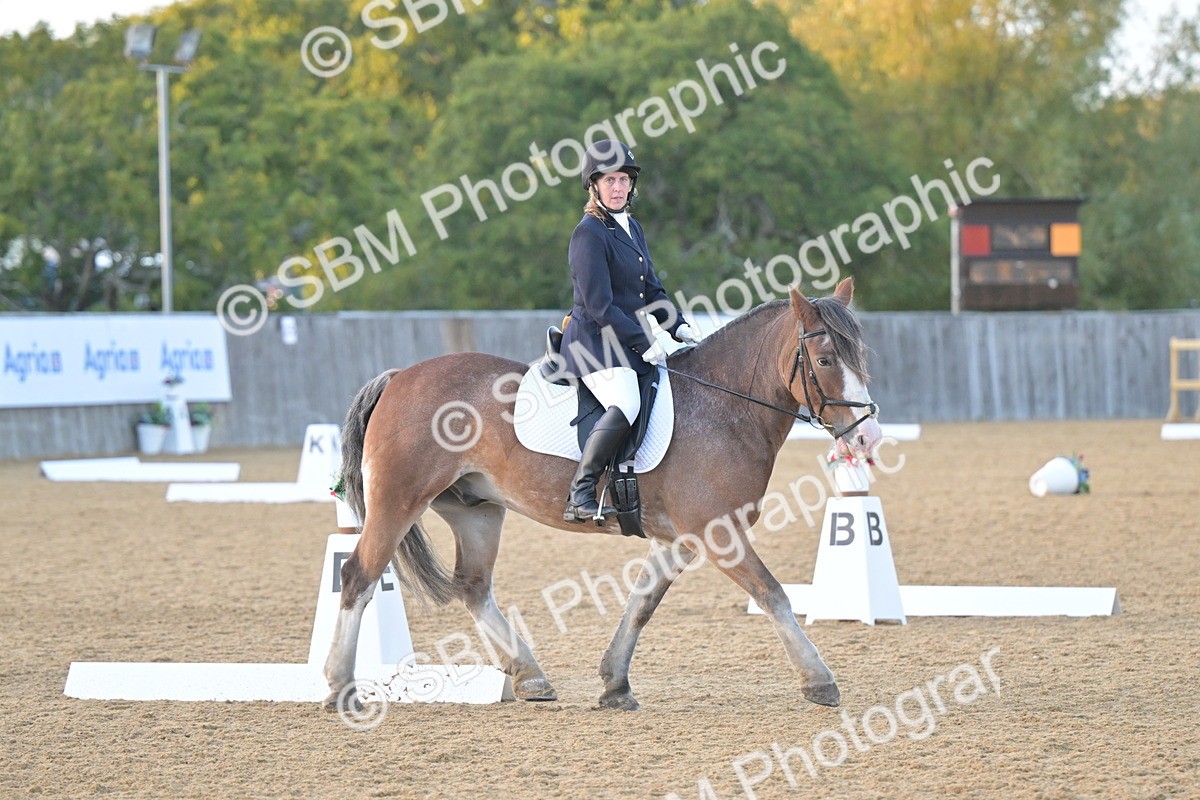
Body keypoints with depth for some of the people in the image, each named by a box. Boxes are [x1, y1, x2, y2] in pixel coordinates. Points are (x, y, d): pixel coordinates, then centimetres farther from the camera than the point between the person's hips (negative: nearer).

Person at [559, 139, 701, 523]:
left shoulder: (631, 228, 15)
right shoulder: (589, 234, -13)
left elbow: (651, 289, 22)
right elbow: (599, 306, -18)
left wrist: (678, 326, 7)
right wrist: (643, 343, -18)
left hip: (630, 342, 10)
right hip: (596, 342, -10)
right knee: (625, 405, -32)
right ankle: (579, 497, -30)